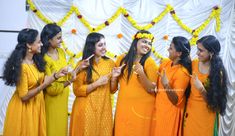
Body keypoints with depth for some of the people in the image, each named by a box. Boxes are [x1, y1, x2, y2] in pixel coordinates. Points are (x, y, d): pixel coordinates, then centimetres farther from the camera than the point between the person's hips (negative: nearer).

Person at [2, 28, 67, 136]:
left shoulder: (36, 60, -3)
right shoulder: (21, 66, -26)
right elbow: (24, 96, -24)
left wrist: (56, 75, -6)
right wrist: (44, 85, -29)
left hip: (37, 103, 7)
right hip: (24, 107, -7)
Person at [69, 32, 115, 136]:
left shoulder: (109, 63, 2)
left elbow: (112, 90, 8)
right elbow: (77, 90, -9)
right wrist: (97, 83, -17)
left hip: (104, 108, 3)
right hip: (87, 109, -3)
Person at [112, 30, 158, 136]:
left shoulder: (150, 63, -8)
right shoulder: (122, 59, 1)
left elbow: (152, 89, -12)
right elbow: (115, 83, 14)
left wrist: (141, 74, -25)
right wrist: (114, 77, -7)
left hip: (142, 108, -3)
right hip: (123, 106, 3)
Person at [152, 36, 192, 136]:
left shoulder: (182, 73, -22)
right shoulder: (166, 63, -1)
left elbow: (176, 100, -22)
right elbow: (156, 82, 12)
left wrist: (167, 85, -36)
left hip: (170, 112, -7)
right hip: (158, 109, 7)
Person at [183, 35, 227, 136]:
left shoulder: (217, 72, -13)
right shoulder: (193, 64, -3)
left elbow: (212, 100, -13)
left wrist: (201, 89, -28)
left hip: (206, 114, -4)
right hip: (190, 110, 4)